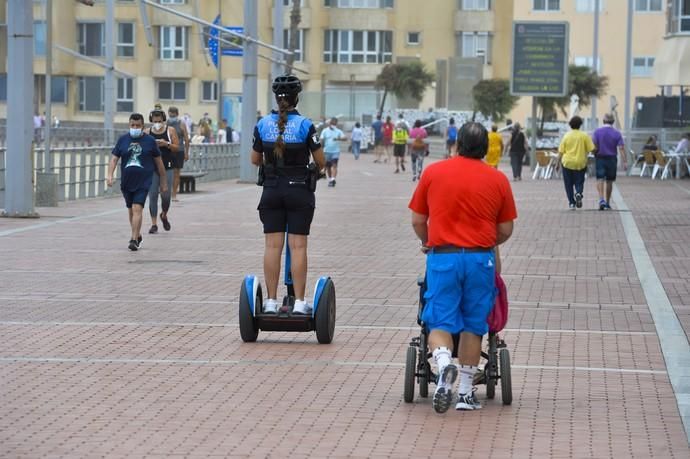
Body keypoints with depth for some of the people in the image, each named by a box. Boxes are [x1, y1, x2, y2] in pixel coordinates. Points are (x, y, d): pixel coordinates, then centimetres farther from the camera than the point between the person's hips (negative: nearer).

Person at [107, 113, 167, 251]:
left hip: (143, 182, -4)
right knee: (131, 210, 15)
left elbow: (158, 162, 6)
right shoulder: (122, 140, 5)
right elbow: (114, 158, 3)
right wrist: (109, 175, -14)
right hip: (126, 181, 4)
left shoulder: (150, 141, 0)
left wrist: (163, 181, 8)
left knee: (137, 209, -16)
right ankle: (138, 236, 34)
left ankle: (134, 240, -18)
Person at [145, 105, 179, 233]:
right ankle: (154, 224, 2)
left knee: (166, 195, -2)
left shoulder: (170, 130, 3)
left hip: (167, 167, -1)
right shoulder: (147, 132, 5)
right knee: (152, 196, -4)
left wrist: (167, 144, -14)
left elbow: (177, 147, 2)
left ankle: (164, 215, 28)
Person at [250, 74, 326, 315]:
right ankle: (299, 302, -1)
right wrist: (316, 169, 18)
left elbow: (255, 160, 9)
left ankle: (271, 301, 4)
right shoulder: (305, 125, -8)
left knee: (273, 246, 4)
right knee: (298, 246, -1)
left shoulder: (262, 124, 0)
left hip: (271, 190, 2)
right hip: (299, 190, -2)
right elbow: (321, 162, -4)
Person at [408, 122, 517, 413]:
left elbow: (417, 220, 8)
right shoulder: (498, 179, 3)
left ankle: (444, 363, -26)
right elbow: (505, 230, 7)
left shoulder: (432, 173, 3)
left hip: (442, 257, -1)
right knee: (473, 325, 11)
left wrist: (427, 243, 28)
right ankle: (466, 392, 13)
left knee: (440, 322, 4)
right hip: (480, 258, 1)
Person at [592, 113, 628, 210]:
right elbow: (621, 148, -10)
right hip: (612, 159, 1)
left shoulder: (597, 132, -5)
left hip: (600, 158, -1)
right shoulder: (617, 133, -3)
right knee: (609, 181, 12)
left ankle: (601, 199, -26)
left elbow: (594, 147, -11)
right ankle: (607, 203, 21)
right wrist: (625, 162, -12)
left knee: (600, 180, -4)